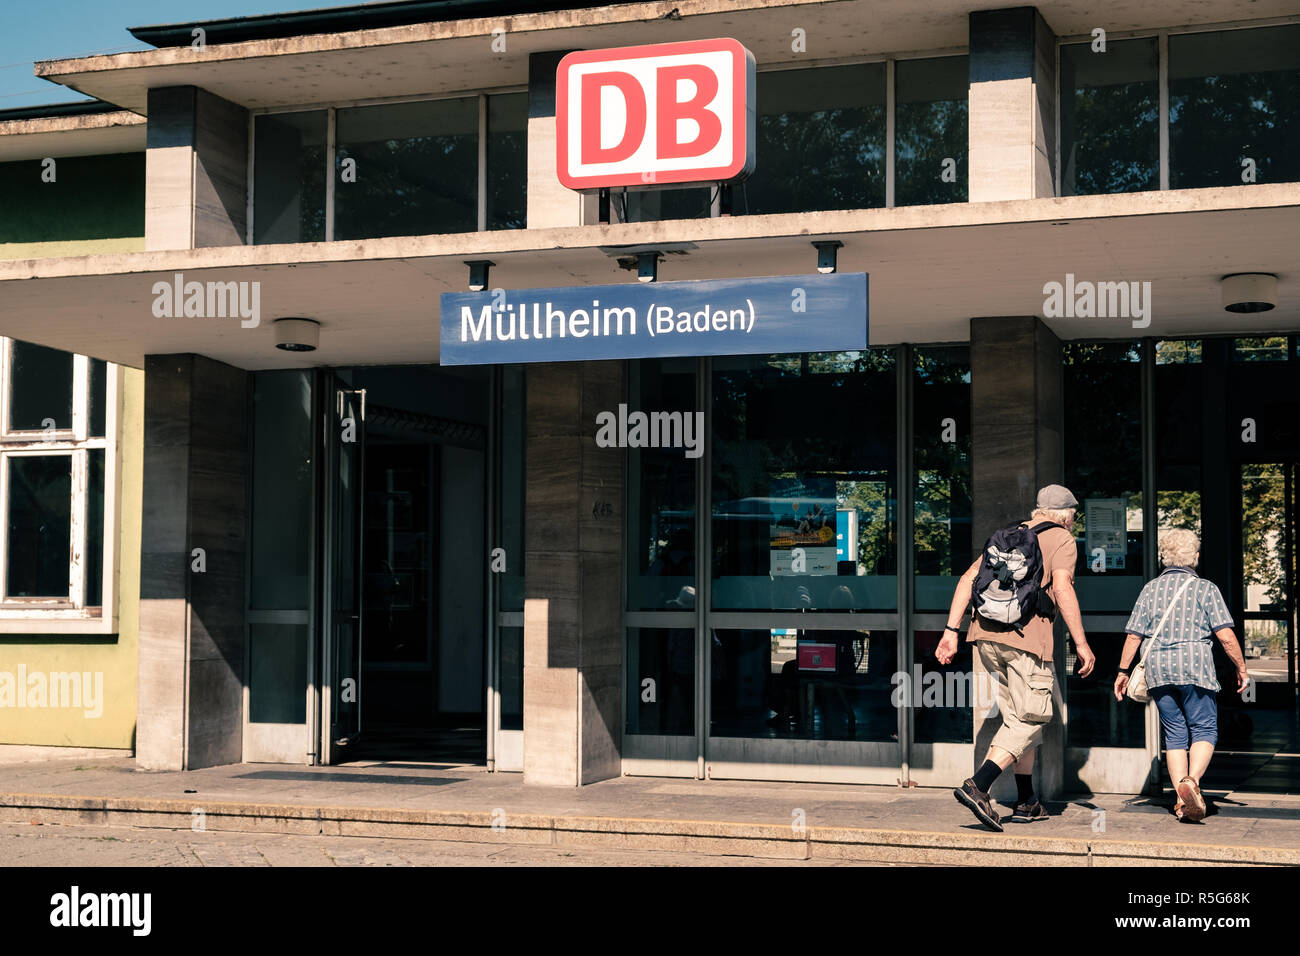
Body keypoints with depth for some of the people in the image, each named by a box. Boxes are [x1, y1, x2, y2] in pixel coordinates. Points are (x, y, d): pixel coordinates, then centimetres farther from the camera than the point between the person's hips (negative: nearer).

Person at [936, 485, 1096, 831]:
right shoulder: (1061, 539, 5)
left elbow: (968, 578, 14)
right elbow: (1062, 589, -10)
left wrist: (952, 631, 11)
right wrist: (1081, 644, -9)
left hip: (986, 633, 7)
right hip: (1026, 633, -7)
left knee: (1019, 715, 17)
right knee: (1032, 717, -2)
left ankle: (1026, 802, 19)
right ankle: (978, 785, -19)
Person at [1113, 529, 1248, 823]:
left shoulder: (1150, 588, 11)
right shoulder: (1205, 588, 3)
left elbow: (1133, 635, 8)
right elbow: (1225, 635, -3)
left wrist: (1124, 671, 16)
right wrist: (1241, 667, 8)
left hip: (1158, 667, 3)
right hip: (1194, 665, -3)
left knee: (1175, 734, 10)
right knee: (1204, 730, 3)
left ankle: (1183, 802, 4)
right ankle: (1191, 780, -23)